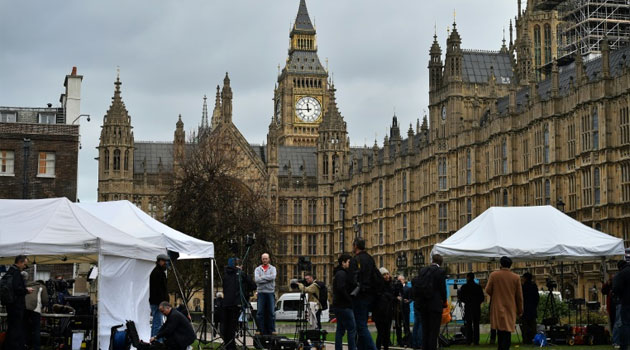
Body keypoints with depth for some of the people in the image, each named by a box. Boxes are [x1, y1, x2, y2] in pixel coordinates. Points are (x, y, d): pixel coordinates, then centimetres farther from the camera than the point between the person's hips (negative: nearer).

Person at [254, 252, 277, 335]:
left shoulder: (272, 268, 9)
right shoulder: (258, 269, 9)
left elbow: (273, 277, -12)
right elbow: (257, 279, -8)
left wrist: (262, 277, -9)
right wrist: (267, 279, -10)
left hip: (270, 292, 0)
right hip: (261, 292, 0)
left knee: (271, 312, 0)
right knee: (260, 312, 0)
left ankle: (271, 330, 6)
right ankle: (261, 330, 6)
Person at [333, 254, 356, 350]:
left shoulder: (339, 273, 21)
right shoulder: (342, 273, -11)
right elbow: (341, 289, -23)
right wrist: (350, 300, -16)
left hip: (338, 305, 10)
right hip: (344, 306, -10)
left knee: (340, 329, 10)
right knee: (352, 328, -10)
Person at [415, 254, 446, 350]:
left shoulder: (422, 270, 7)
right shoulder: (441, 271, -8)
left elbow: (417, 287, 7)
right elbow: (443, 288, -7)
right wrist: (444, 301, 8)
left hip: (423, 305, 5)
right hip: (435, 305, -5)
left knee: (425, 331, 12)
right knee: (434, 331, -3)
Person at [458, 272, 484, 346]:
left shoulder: (464, 287, -6)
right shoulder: (478, 287, -1)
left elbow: (460, 297, -5)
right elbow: (482, 298, 1)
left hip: (468, 307, -1)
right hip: (477, 308, 1)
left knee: (468, 324, 4)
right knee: (476, 325, 4)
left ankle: (469, 340, 0)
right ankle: (476, 340, 0)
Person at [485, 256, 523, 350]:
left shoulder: (493, 275, -5)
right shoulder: (516, 277, -2)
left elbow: (488, 290, -2)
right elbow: (519, 296, 3)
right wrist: (520, 310, 13)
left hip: (497, 308, 0)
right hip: (510, 308, 0)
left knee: (500, 331, 12)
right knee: (507, 331, 1)